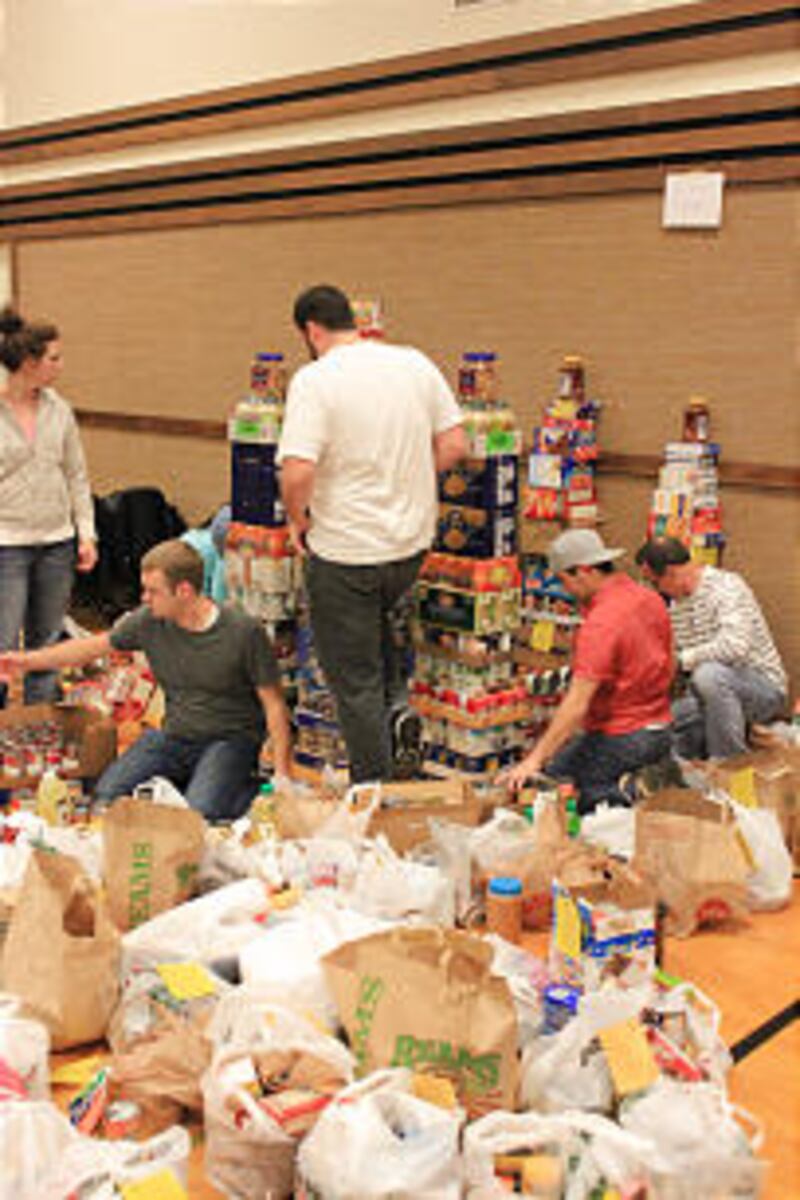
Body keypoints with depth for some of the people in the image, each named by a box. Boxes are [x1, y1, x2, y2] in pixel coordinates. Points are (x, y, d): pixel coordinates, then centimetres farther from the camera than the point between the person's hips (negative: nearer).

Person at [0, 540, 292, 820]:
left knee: (199, 813, -29)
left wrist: (283, 774, -15)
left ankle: (250, 787, 2)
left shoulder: (244, 632, -17)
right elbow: (95, 646, 11)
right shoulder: (149, 621, -5)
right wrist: (27, 661, 10)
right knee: (107, 795, -14)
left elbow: (274, 704, -10)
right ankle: (185, 781, 10)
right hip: (174, 736, 5)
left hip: (230, 739, -5)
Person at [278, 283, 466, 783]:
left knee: (355, 679, 8)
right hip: (412, 541, 6)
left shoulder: (314, 380, -15)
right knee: (377, 626, 34)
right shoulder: (416, 363, 2)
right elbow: (454, 445, 3)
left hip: (345, 550, -6)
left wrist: (298, 521, -6)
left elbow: (298, 472, -25)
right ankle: (389, 717, 40)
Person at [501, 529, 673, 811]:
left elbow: (576, 705, -28)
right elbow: (667, 669, 16)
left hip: (621, 738, -9)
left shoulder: (600, 623, -23)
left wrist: (535, 759, -26)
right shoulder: (650, 599, 4)